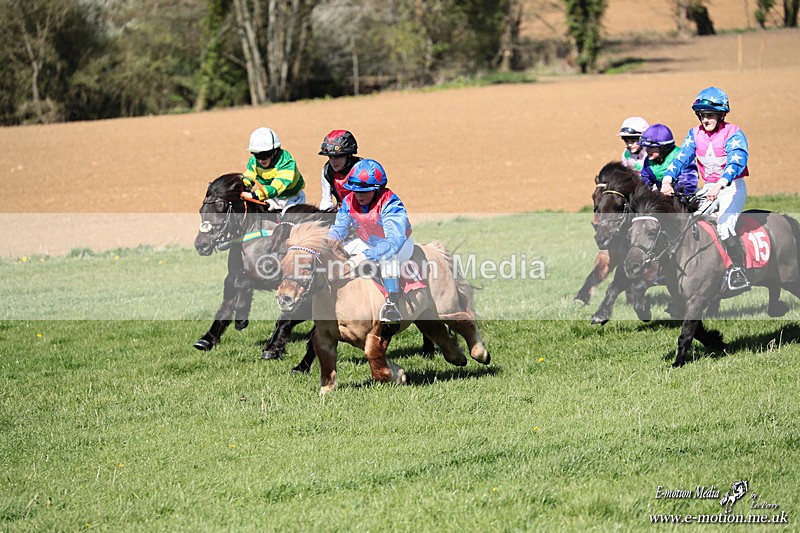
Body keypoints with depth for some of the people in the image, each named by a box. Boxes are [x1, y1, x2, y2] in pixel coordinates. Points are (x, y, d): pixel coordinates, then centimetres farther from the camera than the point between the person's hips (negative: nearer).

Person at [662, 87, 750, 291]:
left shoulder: (733, 134, -15)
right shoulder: (696, 134, 3)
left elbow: (737, 162, -29)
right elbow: (681, 157, -7)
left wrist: (719, 186, -44)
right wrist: (667, 180, -25)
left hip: (733, 187, -6)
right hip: (709, 188, 6)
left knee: (724, 225, -25)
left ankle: (739, 272, -21)